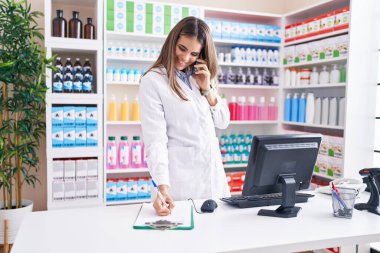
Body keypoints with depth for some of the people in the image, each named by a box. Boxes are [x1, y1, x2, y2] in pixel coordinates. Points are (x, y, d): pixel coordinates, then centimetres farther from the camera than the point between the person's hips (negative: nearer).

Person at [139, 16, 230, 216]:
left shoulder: (201, 77, 11)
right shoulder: (152, 81, -10)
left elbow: (223, 122, 11)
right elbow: (155, 140, -17)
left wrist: (207, 89, -3)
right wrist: (162, 186, -28)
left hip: (213, 172, 6)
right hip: (180, 177, -6)